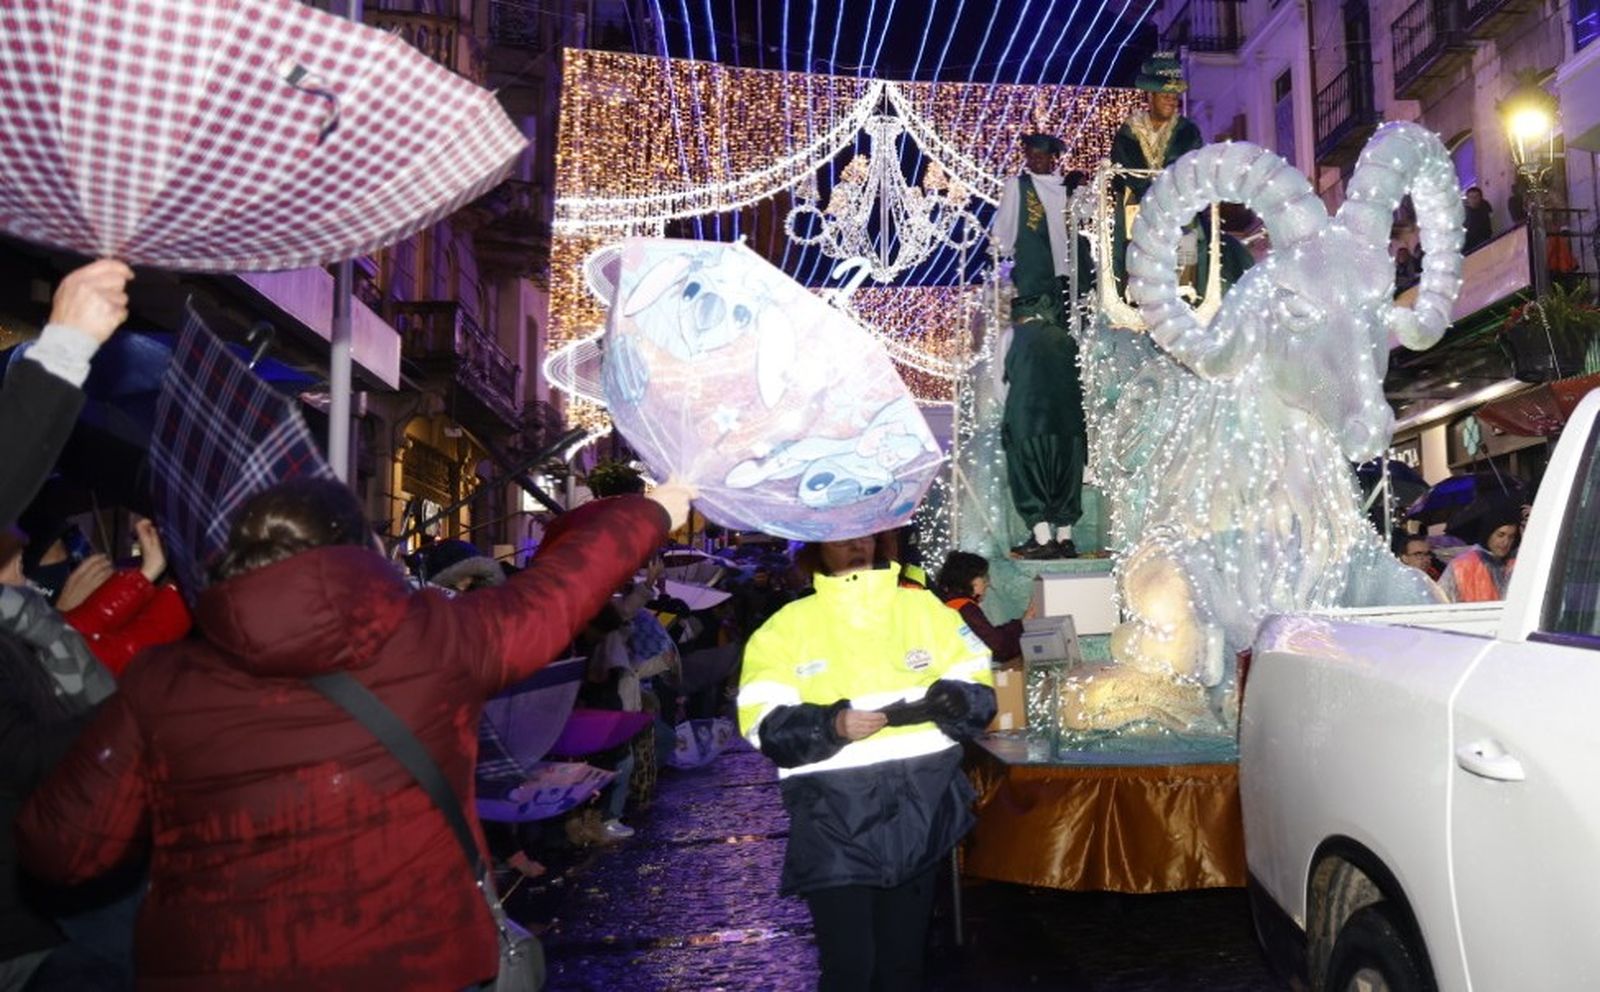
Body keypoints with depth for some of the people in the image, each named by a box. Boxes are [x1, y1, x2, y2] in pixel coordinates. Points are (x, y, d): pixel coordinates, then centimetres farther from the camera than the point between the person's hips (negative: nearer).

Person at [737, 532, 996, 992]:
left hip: (919, 810, 3)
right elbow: (765, 724, -6)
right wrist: (831, 725, -23)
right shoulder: (787, 625, 2)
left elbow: (978, 687, 9)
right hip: (834, 820, -3)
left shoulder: (923, 607, 10)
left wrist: (953, 700, -13)